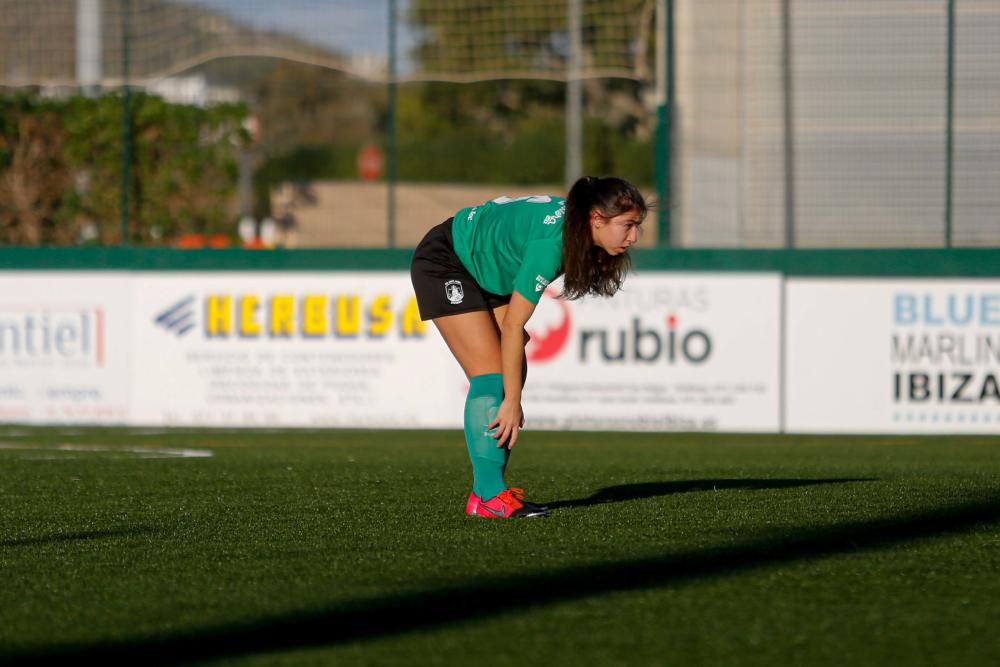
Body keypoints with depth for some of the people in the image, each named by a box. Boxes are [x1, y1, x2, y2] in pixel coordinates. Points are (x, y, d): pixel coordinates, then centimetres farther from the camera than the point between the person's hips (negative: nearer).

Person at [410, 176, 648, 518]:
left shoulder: (574, 223, -10)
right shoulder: (551, 244, -35)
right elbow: (513, 326, -31)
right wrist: (512, 400, -27)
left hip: (483, 269, 9)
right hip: (442, 263, -9)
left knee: (515, 372, 0)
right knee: (491, 373, -16)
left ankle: (488, 489, 1)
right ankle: (489, 496, -16)